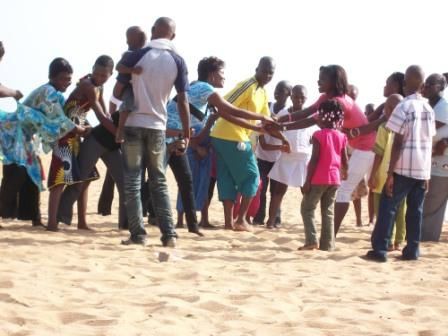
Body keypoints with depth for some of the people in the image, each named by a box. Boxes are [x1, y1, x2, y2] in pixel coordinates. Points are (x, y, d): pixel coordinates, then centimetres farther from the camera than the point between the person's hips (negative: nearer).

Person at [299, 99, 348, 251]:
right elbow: (344, 160, 9)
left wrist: (308, 181, -10)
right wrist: (344, 173, 30)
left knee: (307, 209, 6)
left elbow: (314, 159, -14)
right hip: (334, 179, 5)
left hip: (319, 179, -5)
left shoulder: (319, 135, -10)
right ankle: (327, 244, 8)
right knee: (328, 211, 12)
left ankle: (311, 241, -6)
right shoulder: (341, 137, 5)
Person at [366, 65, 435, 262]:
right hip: (423, 169, 6)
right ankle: (412, 250, 10)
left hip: (404, 168, -5)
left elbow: (398, 143, -13)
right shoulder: (429, 109, 8)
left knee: (388, 207, -1)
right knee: (415, 210, 10)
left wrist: (390, 172, -12)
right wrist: (426, 173, 17)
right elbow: (429, 143, 11)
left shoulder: (404, 107, -10)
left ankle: (380, 250, -5)